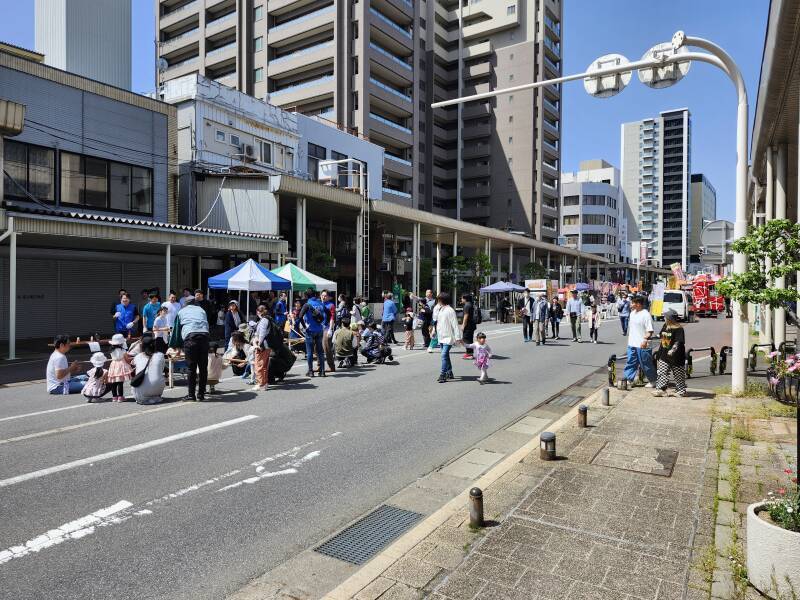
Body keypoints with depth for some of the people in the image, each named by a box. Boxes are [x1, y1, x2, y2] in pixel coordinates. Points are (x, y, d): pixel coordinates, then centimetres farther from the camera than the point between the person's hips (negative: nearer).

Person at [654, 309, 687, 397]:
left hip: (676, 356, -7)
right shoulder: (665, 326, 7)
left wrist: (673, 350, -39)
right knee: (662, 373, 6)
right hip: (664, 355, 7)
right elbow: (661, 336, 20)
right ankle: (661, 389, 11)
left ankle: (681, 390, 20)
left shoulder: (678, 329, -17)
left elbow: (678, 342, -27)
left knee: (678, 374, 7)